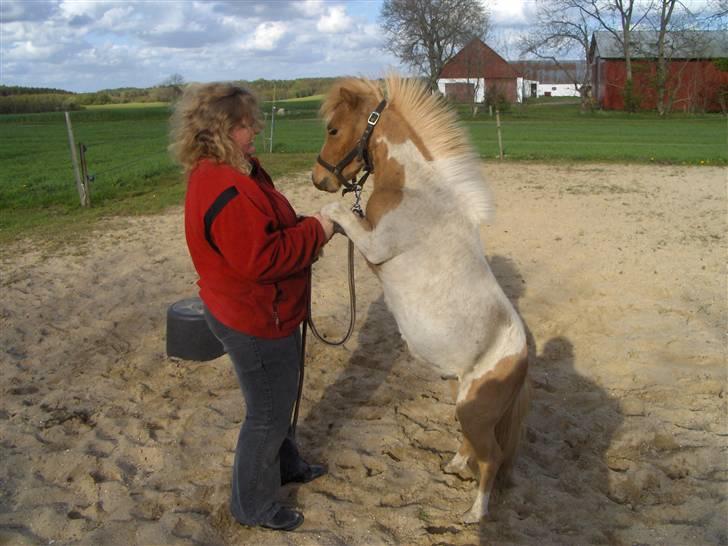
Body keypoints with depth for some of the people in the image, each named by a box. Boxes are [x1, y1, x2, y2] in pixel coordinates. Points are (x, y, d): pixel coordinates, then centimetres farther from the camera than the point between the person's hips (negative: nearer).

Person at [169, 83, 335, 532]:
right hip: (255, 323, -10)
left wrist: (309, 227, 0)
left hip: (268, 312, 10)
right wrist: (316, 232, -21)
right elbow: (261, 258, -32)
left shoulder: (235, 172, 6)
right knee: (268, 413, 8)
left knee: (281, 398, 28)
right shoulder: (225, 190, -29)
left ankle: (285, 464, 51)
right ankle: (254, 506, 29)